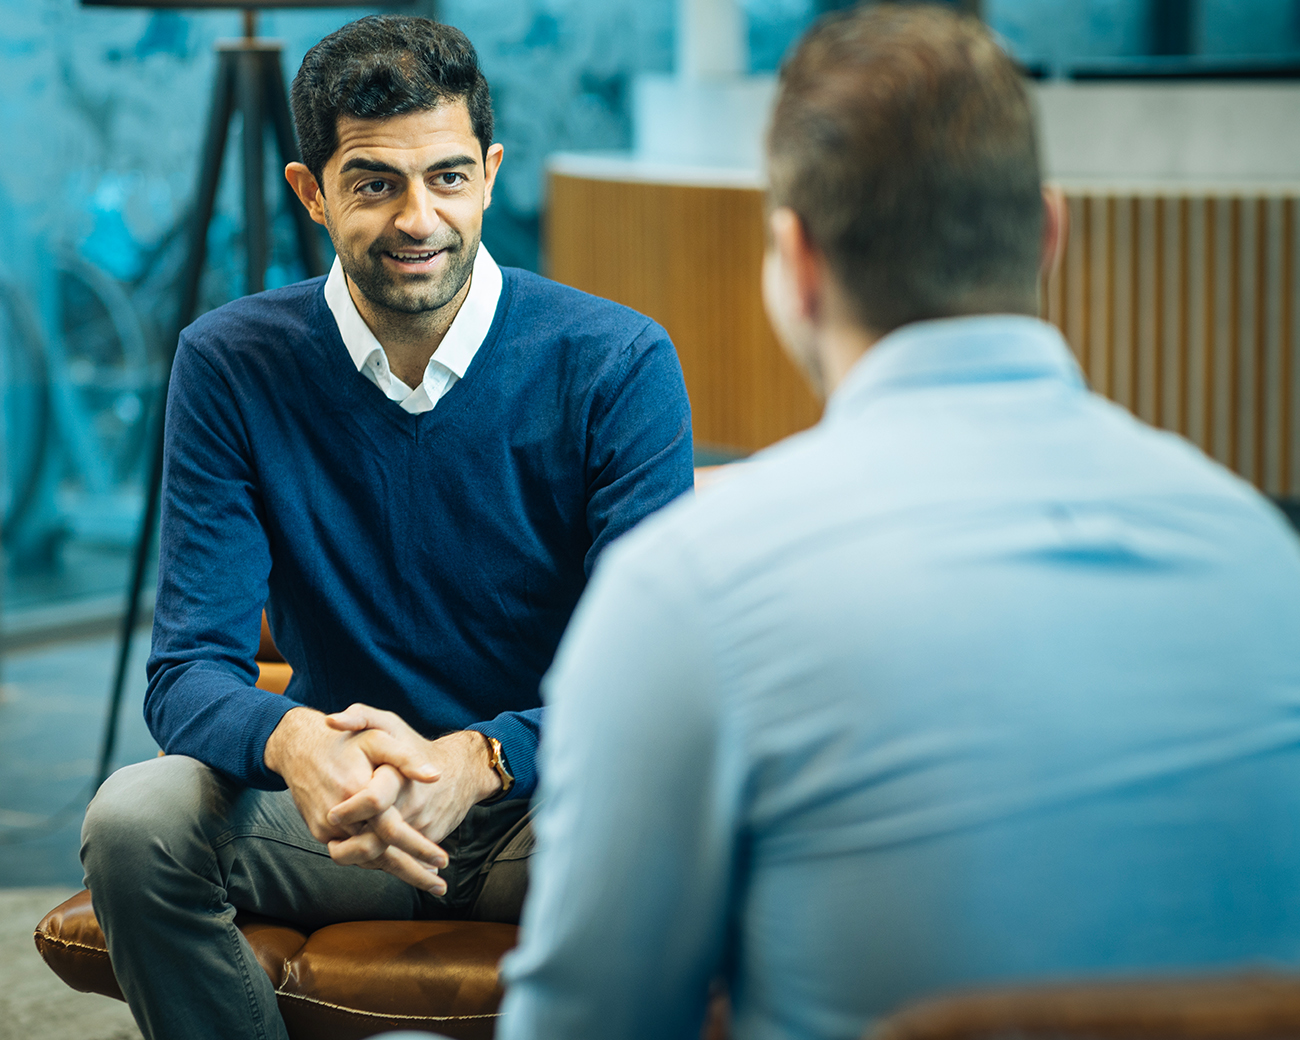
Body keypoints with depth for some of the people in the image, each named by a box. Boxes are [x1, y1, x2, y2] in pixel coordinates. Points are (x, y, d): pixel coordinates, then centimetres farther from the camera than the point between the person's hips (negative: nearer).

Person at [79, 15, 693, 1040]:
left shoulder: (618, 363, -9)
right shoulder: (230, 365, -4)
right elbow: (192, 668, -9)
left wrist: (477, 759, -35)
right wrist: (294, 740, -34)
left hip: (558, 800, -1)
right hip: (338, 805, 2)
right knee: (134, 820, -28)